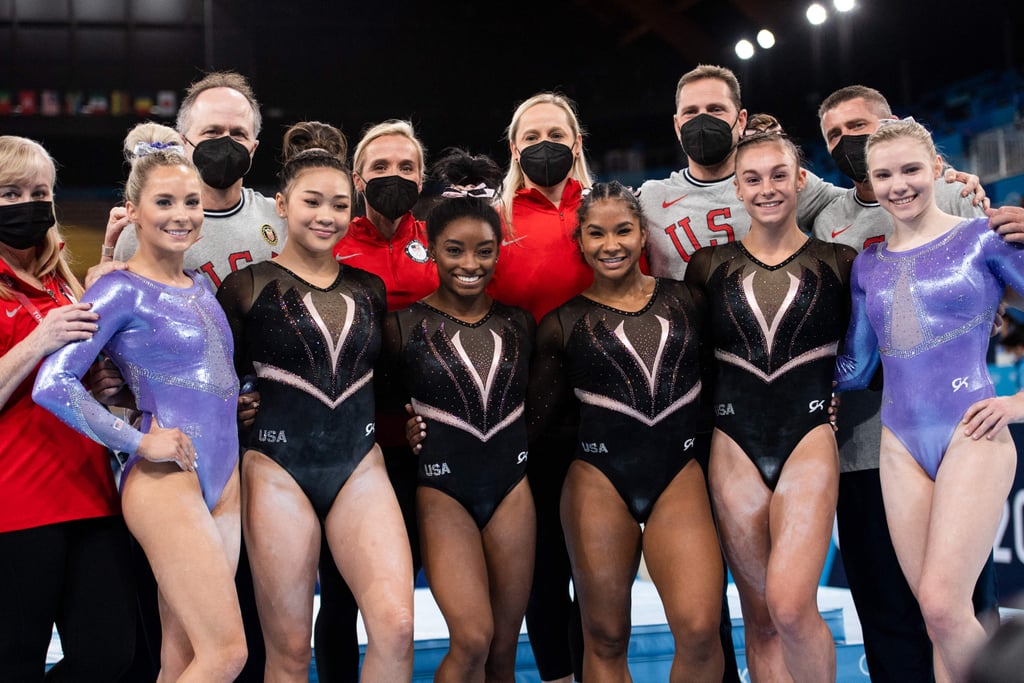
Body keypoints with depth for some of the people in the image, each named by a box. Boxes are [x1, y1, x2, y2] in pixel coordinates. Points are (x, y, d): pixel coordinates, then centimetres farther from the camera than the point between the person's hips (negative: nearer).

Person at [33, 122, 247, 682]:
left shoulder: (201, 288, 16)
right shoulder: (121, 291, -7)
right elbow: (53, 385, -14)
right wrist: (140, 443, -13)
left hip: (225, 482, 7)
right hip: (165, 482, -7)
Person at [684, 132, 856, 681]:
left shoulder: (837, 262, 5)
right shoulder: (710, 265, 8)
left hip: (809, 437, -2)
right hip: (735, 444, 2)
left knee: (790, 605, -18)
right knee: (759, 615, 6)